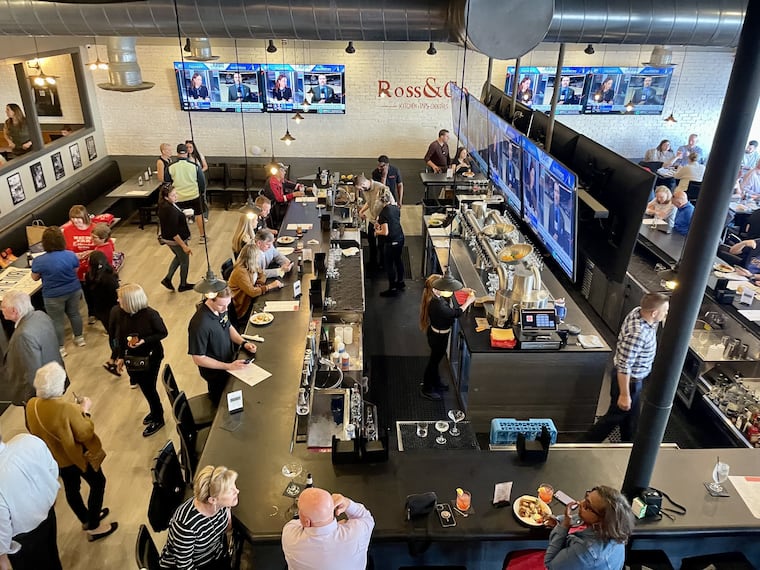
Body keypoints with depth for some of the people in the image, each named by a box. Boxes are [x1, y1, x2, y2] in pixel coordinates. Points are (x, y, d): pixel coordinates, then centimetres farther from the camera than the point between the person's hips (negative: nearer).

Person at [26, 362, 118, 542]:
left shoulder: (31, 405, -13)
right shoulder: (66, 408, -36)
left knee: (71, 488, 26)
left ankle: (86, 520, 48)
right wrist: (84, 411, -14)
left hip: (56, 456, 7)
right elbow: (85, 434, -26)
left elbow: (33, 430, 6)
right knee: (98, 483, 16)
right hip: (78, 455, -7)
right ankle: (94, 527, 26)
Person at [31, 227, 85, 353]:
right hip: (74, 290, 3)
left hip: (54, 295, -3)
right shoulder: (71, 255, -13)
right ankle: (79, 338, 40)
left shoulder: (39, 261, -20)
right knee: (74, 314, 23)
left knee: (57, 321, 11)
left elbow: (35, 278, -3)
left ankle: (60, 348, 22)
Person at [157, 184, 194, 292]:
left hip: (167, 238, 9)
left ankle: (167, 279, 30)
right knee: (184, 261, 14)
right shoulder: (171, 211, -31)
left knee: (178, 257, 31)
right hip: (176, 240, -9)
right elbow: (173, 233, -30)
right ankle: (183, 285, 32)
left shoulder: (162, 206, -3)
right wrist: (184, 246, -27)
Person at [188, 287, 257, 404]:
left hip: (230, 362, 7)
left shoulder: (221, 308, -14)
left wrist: (243, 343, -8)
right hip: (216, 373, -7)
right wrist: (228, 366, -27)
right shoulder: (199, 324, -36)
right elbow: (198, 359, -27)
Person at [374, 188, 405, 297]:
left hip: (391, 242, -8)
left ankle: (392, 288, 17)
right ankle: (401, 283, 39)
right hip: (400, 238, 8)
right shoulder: (396, 208, 0)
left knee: (389, 264, 7)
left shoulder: (383, 213, -22)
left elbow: (385, 232, -24)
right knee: (398, 260, 24)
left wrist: (377, 232, -4)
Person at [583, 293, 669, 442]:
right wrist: (624, 395, -24)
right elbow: (624, 366, -31)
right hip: (628, 380, -9)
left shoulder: (638, 311, -12)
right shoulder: (637, 334, -37)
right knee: (615, 416, 11)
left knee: (631, 415, 27)